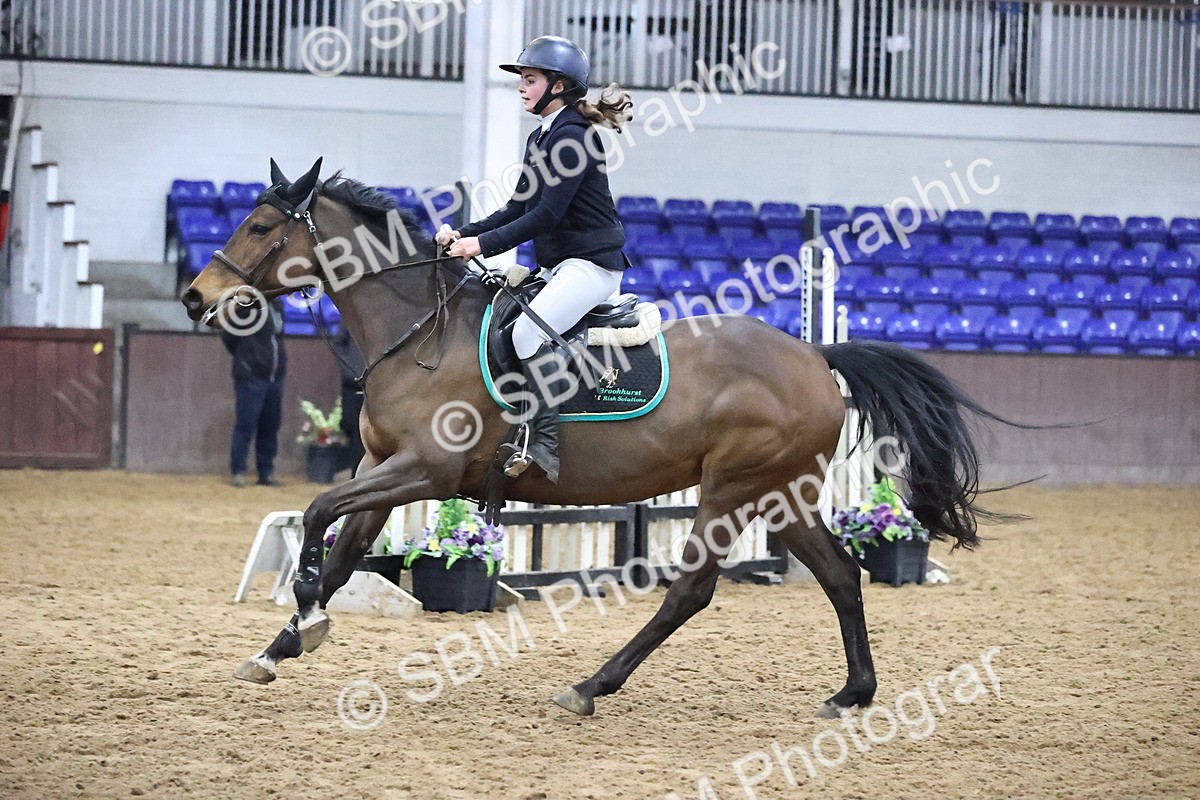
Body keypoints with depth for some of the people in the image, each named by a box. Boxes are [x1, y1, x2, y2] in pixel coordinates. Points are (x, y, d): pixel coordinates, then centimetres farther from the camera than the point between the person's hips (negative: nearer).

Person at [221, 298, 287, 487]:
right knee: (246, 424, -5)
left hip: (275, 377, 6)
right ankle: (237, 472, 1)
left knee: (271, 425, 8)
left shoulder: (277, 305, 11)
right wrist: (243, 357, 5)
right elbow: (228, 335, -5)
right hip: (251, 377, -6)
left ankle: (266, 472, 15)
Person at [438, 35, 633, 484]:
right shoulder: (539, 139, 15)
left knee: (529, 329, -29)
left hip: (592, 263, -11)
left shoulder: (573, 136, -14)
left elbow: (547, 215, -20)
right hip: (555, 265, 11)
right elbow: (517, 209, 17)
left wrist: (483, 244, -20)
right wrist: (464, 234, 3)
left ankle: (545, 443, -29)